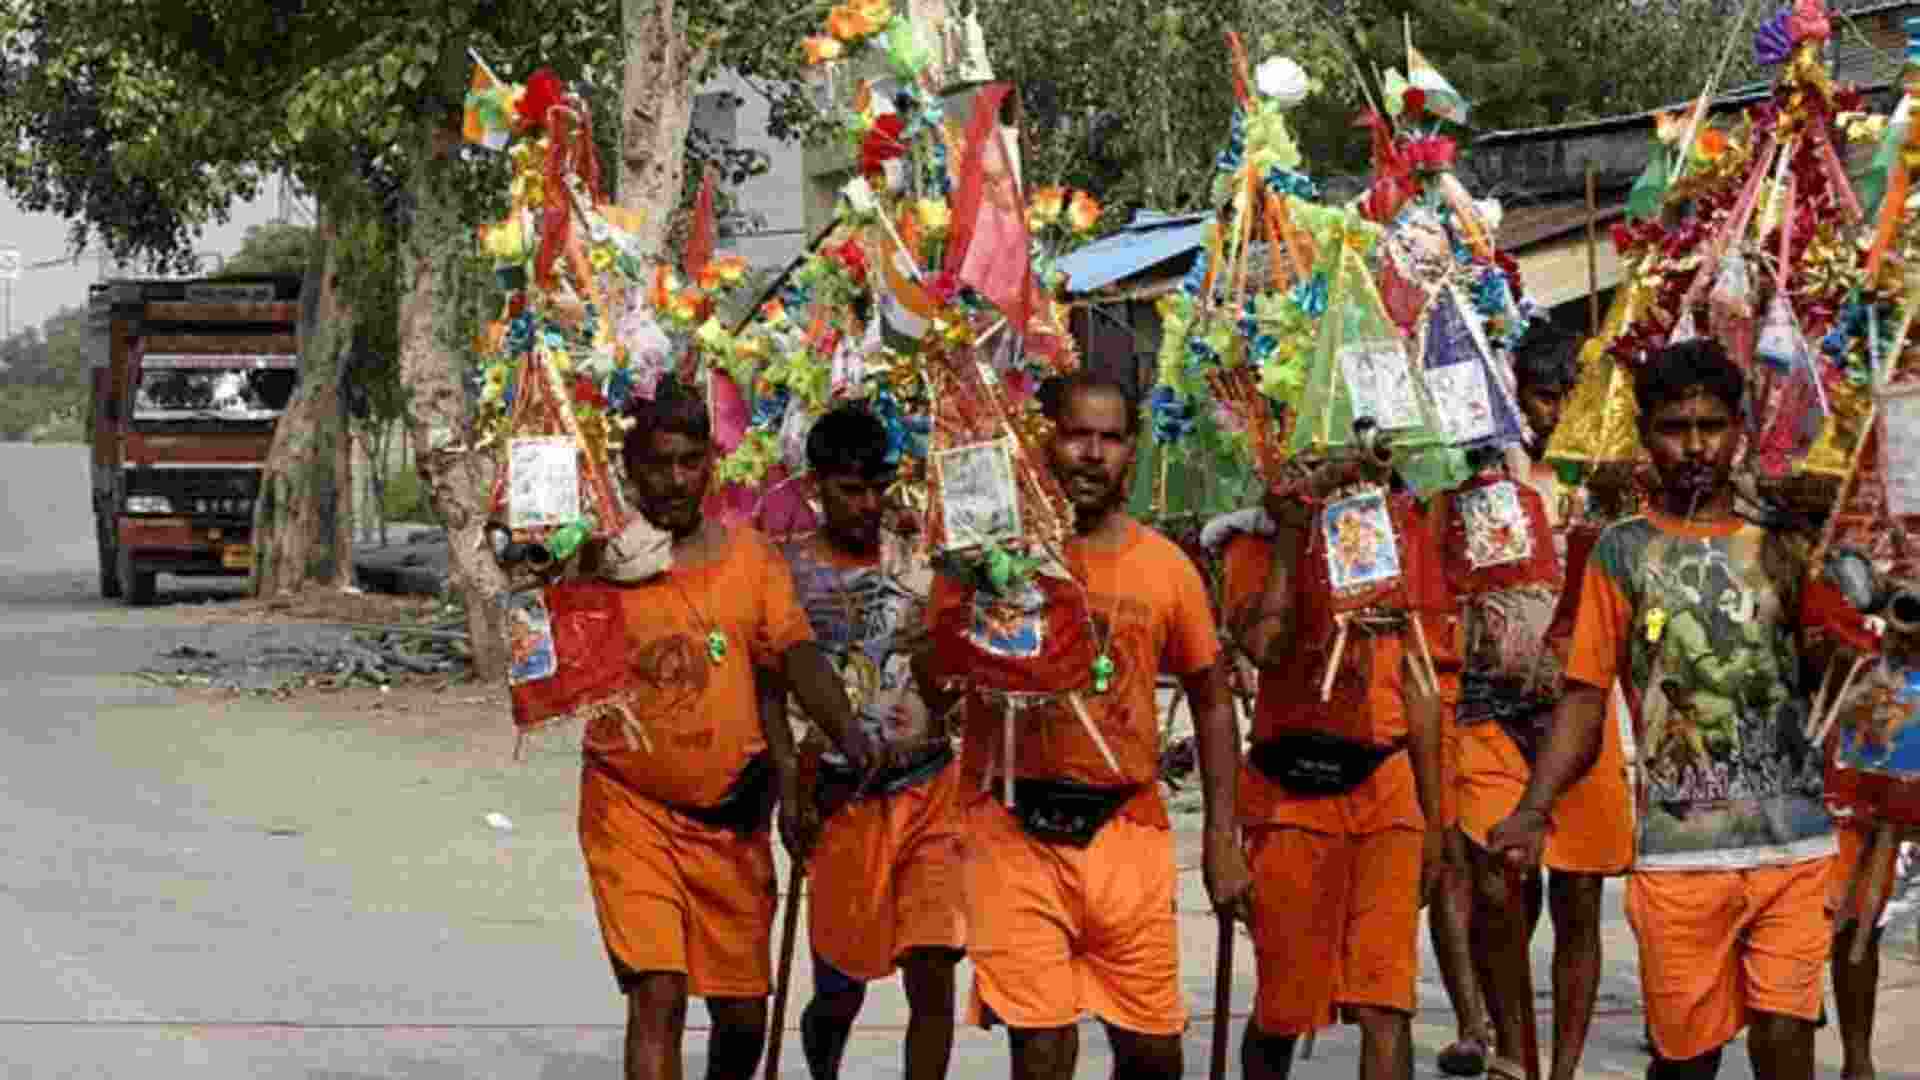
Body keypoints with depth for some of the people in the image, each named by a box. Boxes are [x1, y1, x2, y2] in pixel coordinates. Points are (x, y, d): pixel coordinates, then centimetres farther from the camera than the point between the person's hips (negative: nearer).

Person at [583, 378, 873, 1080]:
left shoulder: (751, 559, 5)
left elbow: (797, 655, -5)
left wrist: (846, 732, -23)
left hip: (731, 815, 3)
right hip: (632, 809, -3)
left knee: (743, 1013, 10)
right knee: (658, 996, -15)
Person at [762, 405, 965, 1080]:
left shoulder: (919, 561, 6)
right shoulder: (788, 572, -1)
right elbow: (770, 695, 2)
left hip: (932, 790, 1)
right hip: (847, 799, -1)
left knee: (932, 973, -10)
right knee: (841, 988, 8)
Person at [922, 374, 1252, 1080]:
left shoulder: (1165, 566, 5)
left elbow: (1211, 700, 13)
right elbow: (926, 689, 3)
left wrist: (1221, 838, 9)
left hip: (1128, 832, 2)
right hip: (1013, 829, -2)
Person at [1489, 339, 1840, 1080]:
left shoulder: (1780, 541, 9)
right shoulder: (1623, 552, 4)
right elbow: (1586, 696, 2)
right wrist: (1533, 810, -10)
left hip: (1795, 842, 1)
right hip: (1680, 848, -1)